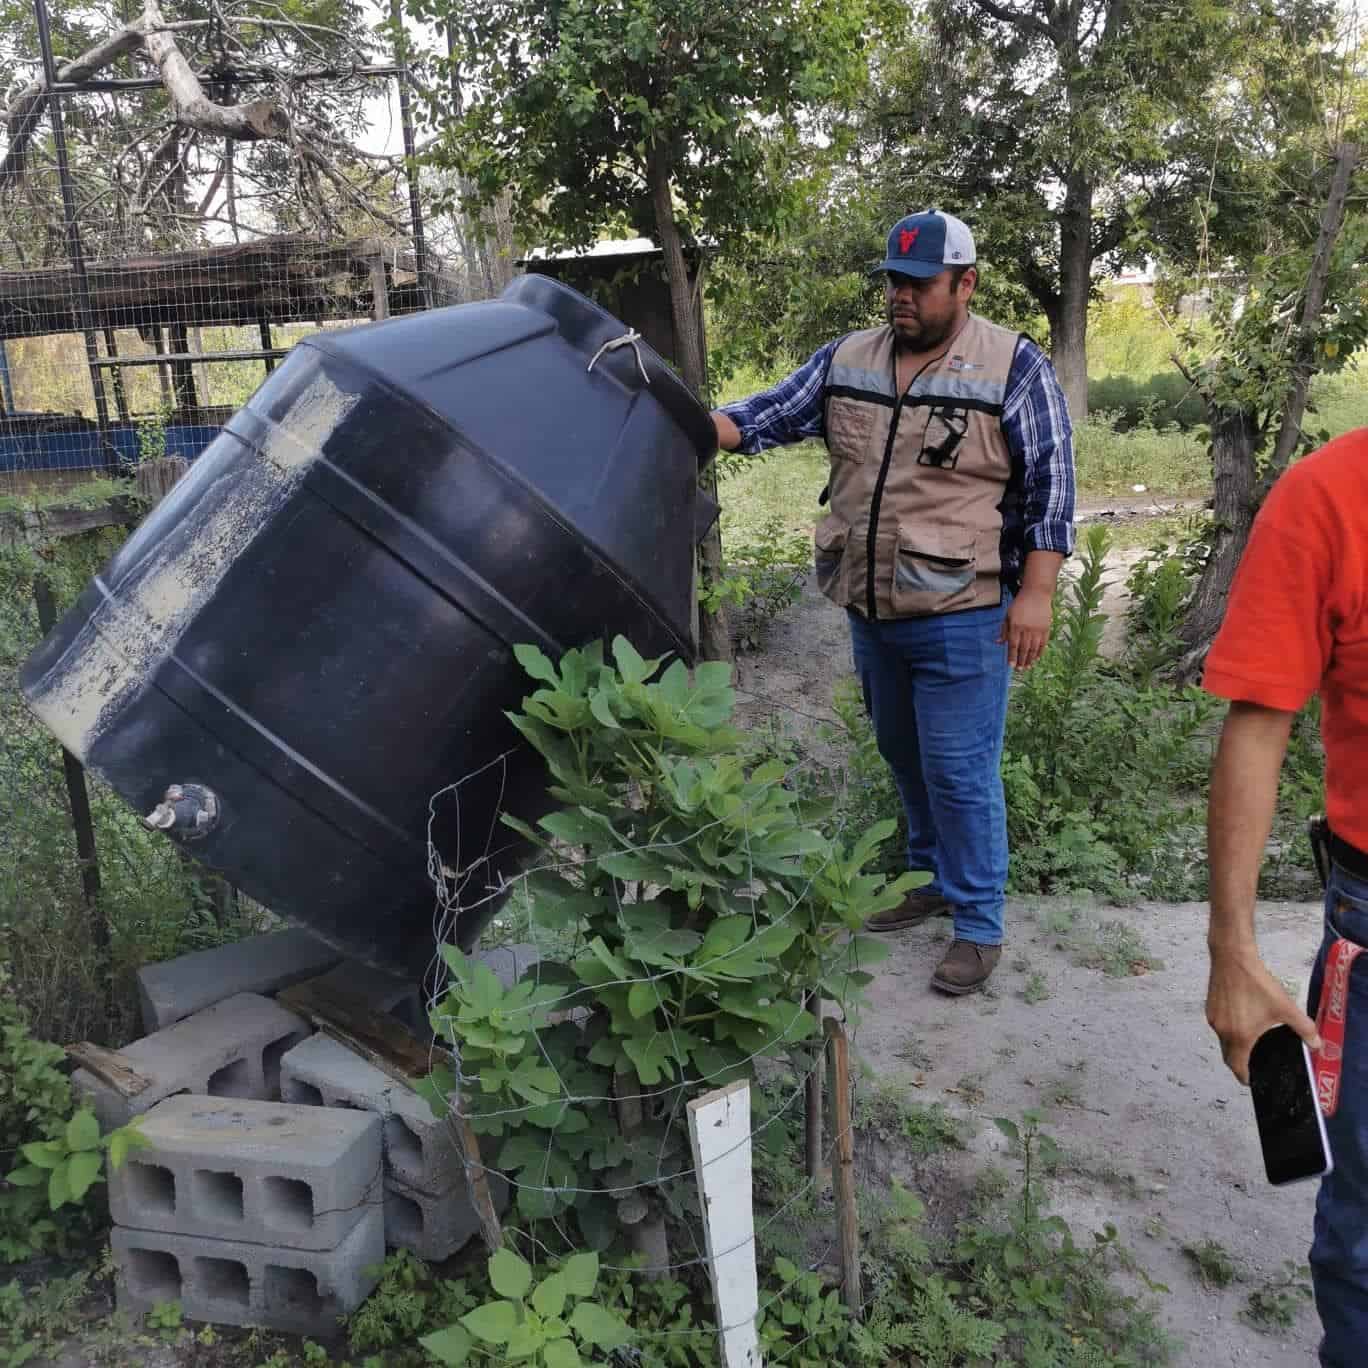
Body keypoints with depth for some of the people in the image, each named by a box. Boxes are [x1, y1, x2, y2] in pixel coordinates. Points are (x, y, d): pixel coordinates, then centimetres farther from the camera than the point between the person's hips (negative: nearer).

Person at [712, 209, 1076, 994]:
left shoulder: (1014, 368, -7)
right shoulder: (846, 361, 7)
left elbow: (1050, 485, -9)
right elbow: (771, 415, 6)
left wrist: (1035, 592, -15)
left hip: (962, 618, -6)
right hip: (872, 612, 6)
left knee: (960, 772, -2)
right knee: (905, 758, 18)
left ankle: (979, 924, 12)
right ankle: (932, 878, 37)